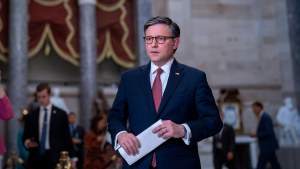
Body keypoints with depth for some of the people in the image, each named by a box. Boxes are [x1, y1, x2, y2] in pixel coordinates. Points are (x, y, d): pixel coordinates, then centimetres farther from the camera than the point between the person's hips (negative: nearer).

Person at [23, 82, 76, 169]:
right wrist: (27, 142, -9)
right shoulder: (31, 115, 10)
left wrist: (72, 158, 0)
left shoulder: (61, 114, 4)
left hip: (54, 158, -2)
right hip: (36, 158, 2)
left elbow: (66, 137, 4)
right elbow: (25, 136, 14)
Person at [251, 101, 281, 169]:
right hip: (269, 146, 10)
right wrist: (257, 135, 10)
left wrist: (257, 135, -16)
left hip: (267, 146, -10)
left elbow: (269, 132, -24)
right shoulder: (263, 117, 15)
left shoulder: (265, 117, -16)